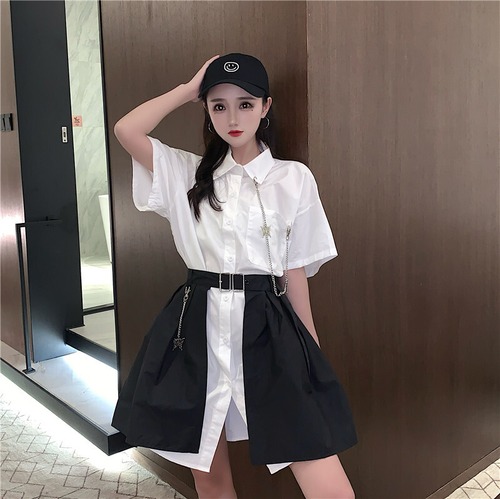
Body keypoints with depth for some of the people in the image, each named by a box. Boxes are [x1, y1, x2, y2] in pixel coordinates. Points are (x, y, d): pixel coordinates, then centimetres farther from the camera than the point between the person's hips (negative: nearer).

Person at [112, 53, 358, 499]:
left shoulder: (294, 178, 2)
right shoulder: (189, 174, 8)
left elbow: (296, 272, 3)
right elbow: (126, 130, -5)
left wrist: (314, 358, 3)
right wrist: (190, 88, 4)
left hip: (268, 332, -2)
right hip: (197, 330, 2)